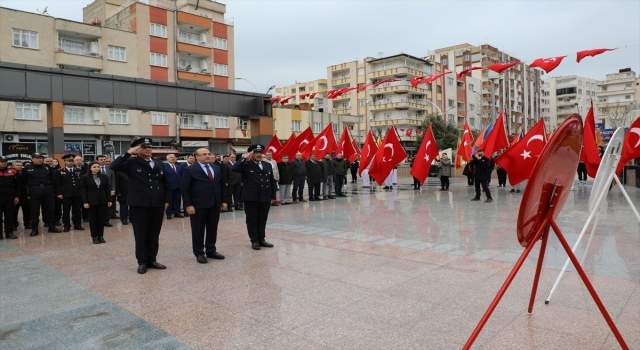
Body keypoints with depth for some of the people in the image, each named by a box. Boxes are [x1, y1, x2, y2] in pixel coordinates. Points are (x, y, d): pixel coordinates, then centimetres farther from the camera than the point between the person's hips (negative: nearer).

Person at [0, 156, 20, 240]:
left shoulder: (13, 172, 6)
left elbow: (17, 185, 8)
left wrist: (17, 196, 2)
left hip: (10, 198, 0)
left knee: (9, 216, 4)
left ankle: (9, 232, 10)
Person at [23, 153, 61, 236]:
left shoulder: (47, 167, 8)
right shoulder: (27, 168, 2)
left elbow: (53, 178, 14)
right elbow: (24, 181, 6)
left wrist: (49, 187, 9)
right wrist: (30, 187, 4)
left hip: (48, 192, 2)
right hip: (34, 192, -2)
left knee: (50, 210, 6)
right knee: (34, 211, 3)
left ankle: (52, 227, 15)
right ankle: (34, 229, 11)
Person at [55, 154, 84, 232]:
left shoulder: (78, 171, 13)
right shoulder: (60, 172, 6)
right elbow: (58, 184, 1)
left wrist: (82, 192, 3)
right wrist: (59, 193, -7)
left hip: (77, 194, 2)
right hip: (66, 194, -2)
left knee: (77, 210, 6)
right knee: (66, 211, 2)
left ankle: (77, 225, 14)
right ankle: (66, 226, 9)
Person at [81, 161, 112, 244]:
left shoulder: (104, 177, 4)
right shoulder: (85, 177, -3)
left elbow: (107, 189, 6)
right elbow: (84, 190, -4)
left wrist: (109, 200, 2)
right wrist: (85, 202, -10)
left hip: (102, 201, 2)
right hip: (91, 201, -2)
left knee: (101, 219, 7)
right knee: (93, 219, 5)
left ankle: (101, 236, 16)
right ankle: (95, 237, 11)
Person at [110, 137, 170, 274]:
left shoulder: (159, 164, 13)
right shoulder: (132, 163, -1)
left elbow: (164, 183, 16)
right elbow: (114, 166, -18)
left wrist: (166, 200, 11)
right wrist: (128, 153, -16)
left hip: (157, 205, 4)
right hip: (139, 205, -4)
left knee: (154, 235, 11)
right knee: (141, 235, 5)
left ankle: (152, 260, 23)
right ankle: (142, 262, 16)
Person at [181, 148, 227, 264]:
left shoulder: (217, 168, 11)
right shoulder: (190, 170, -5)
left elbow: (223, 184, 14)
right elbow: (184, 188, -8)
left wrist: (223, 200, 9)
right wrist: (188, 205, -14)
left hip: (215, 204, 5)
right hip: (198, 205, -5)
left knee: (213, 229, 12)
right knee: (198, 230, 5)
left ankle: (211, 251, 25)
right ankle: (199, 253, 16)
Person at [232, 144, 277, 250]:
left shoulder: (267, 165, 12)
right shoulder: (246, 165, -3)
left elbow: (272, 181, 14)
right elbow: (234, 169, -22)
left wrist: (273, 196, 10)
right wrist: (245, 158, -20)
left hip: (265, 198, 4)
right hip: (251, 198, -4)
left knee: (262, 220, 12)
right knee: (252, 220, 5)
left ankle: (261, 239, 23)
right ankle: (254, 241, 16)